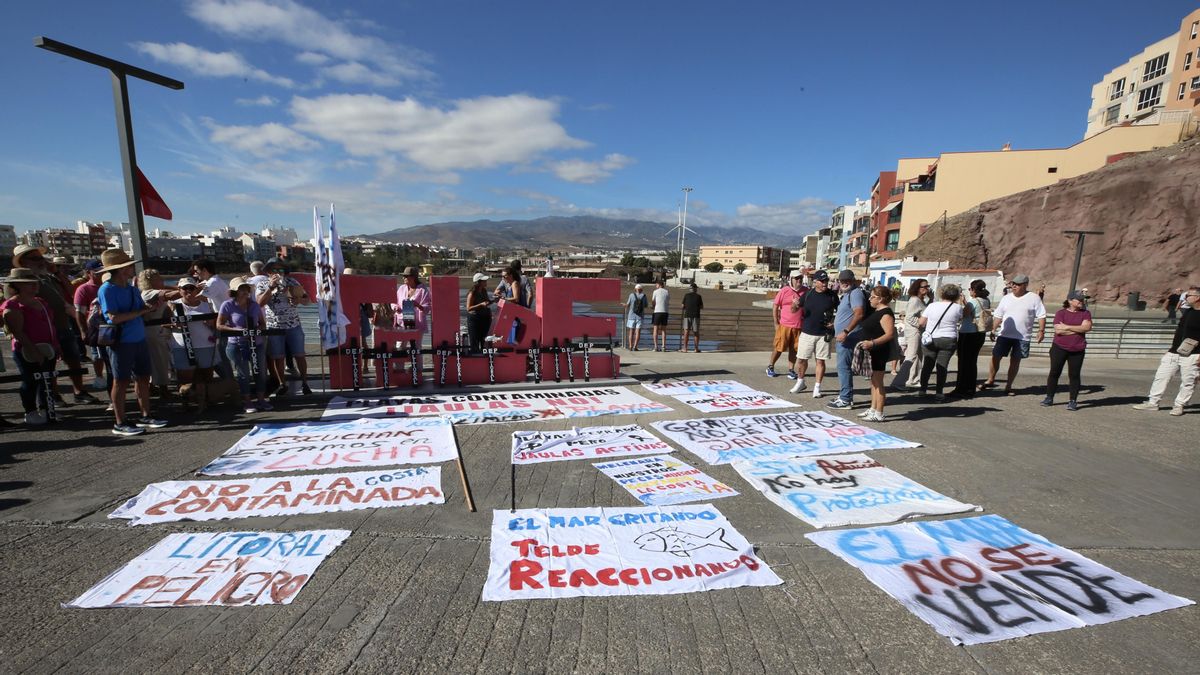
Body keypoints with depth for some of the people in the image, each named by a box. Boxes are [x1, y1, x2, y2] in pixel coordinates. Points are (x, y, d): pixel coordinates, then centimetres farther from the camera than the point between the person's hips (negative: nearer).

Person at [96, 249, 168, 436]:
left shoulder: (132, 288, 10)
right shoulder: (107, 289, -12)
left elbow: (142, 310, 13)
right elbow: (114, 317, -19)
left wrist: (153, 306, -8)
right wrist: (142, 311, -19)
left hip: (139, 339, 7)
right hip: (121, 342, -7)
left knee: (143, 378, 12)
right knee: (121, 382, 2)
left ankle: (145, 417, 23)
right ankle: (120, 424, 12)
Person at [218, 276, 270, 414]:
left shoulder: (255, 305, 6)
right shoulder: (228, 305, -5)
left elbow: (262, 323, 14)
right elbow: (219, 325, -6)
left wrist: (258, 329, -9)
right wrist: (238, 330, -18)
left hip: (257, 344, 4)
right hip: (237, 345, -4)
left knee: (260, 371, 8)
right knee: (243, 374, 3)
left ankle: (261, 400, 21)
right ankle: (247, 402, 16)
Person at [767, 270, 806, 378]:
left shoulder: (806, 291, 5)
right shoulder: (784, 291, -4)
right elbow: (775, 306, -1)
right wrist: (776, 323, -3)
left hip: (799, 326, 3)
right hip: (784, 325, -2)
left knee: (794, 349, 8)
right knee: (778, 348, 3)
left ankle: (791, 369, 19)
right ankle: (770, 367, 20)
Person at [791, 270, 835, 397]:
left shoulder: (832, 295, -1)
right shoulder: (808, 294, 1)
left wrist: (834, 323, -7)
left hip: (823, 334, -1)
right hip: (807, 332, 1)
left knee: (820, 361, 3)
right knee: (801, 359, 5)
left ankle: (817, 387, 14)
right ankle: (800, 382, 26)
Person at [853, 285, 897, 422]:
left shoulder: (885, 314, -16)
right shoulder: (875, 311, 14)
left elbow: (890, 334, -26)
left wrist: (872, 343, -33)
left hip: (879, 352, -10)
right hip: (871, 352, 10)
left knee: (877, 382, -5)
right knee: (873, 381, 15)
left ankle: (878, 413, 1)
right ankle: (872, 409, 24)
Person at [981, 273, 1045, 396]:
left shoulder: (1034, 298, -1)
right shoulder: (1006, 298, 7)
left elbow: (1041, 316, -1)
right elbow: (998, 316, 11)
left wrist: (1041, 331, -9)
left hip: (1023, 337, -2)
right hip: (1004, 334, 2)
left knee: (1015, 361, 5)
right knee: (995, 357, -1)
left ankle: (1008, 386, 14)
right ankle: (990, 380, 16)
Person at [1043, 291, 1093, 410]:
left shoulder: (1085, 313, 5)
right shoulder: (1060, 313, 0)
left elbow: (1087, 327, -13)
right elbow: (1058, 330, -13)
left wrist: (1067, 327, -13)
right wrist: (1078, 329, -11)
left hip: (1077, 350, 1)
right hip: (1059, 348, -1)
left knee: (1074, 375, 2)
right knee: (1054, 373, 4)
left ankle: (1073, 401, 9)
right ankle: (1049, 398, 13)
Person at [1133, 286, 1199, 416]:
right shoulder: (1187, 312, 12)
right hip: (1173, 353, 7)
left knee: (1188, 382, 2)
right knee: (1161, 377, 7)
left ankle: (1179, 405, 12)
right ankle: (1152, 403, 11)